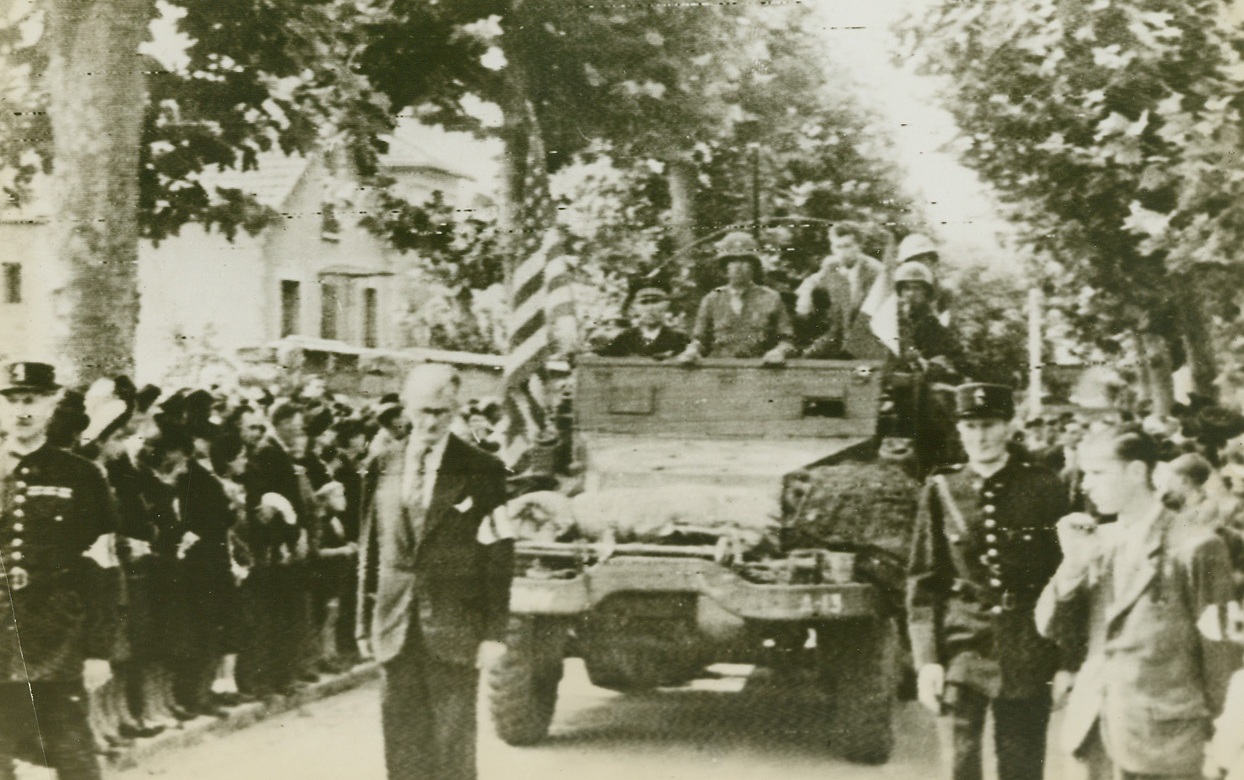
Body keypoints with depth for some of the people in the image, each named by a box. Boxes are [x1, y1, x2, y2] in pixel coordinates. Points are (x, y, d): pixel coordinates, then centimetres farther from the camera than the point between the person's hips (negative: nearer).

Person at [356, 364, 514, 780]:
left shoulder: (482, 470, -3)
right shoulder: (382, 468, 7)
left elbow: (499, 555, -4)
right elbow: (370, 550, 11)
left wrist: (493, 632, -8)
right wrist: (365, 622, 9)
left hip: (455, 630, -3)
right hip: (396, 630, 3)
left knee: (453, 743, 1)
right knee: (402, 743, 7)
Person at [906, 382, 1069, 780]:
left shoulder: (1043, 489, 1)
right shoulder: (941, 491, 3)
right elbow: (923, 583, 3)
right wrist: (926, 660, -4)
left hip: (1027, 657, 0)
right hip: (961, 647, 0)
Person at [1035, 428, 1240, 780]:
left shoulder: (1195, 546, -9)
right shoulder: (1097, 542, 11)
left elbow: (1217, 651, -5)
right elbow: (1055, 630, 7)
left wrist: (1215, 738, 0)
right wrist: (1074, 563, -6)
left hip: (1161, 741, -6)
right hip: (1097, 732, 6)